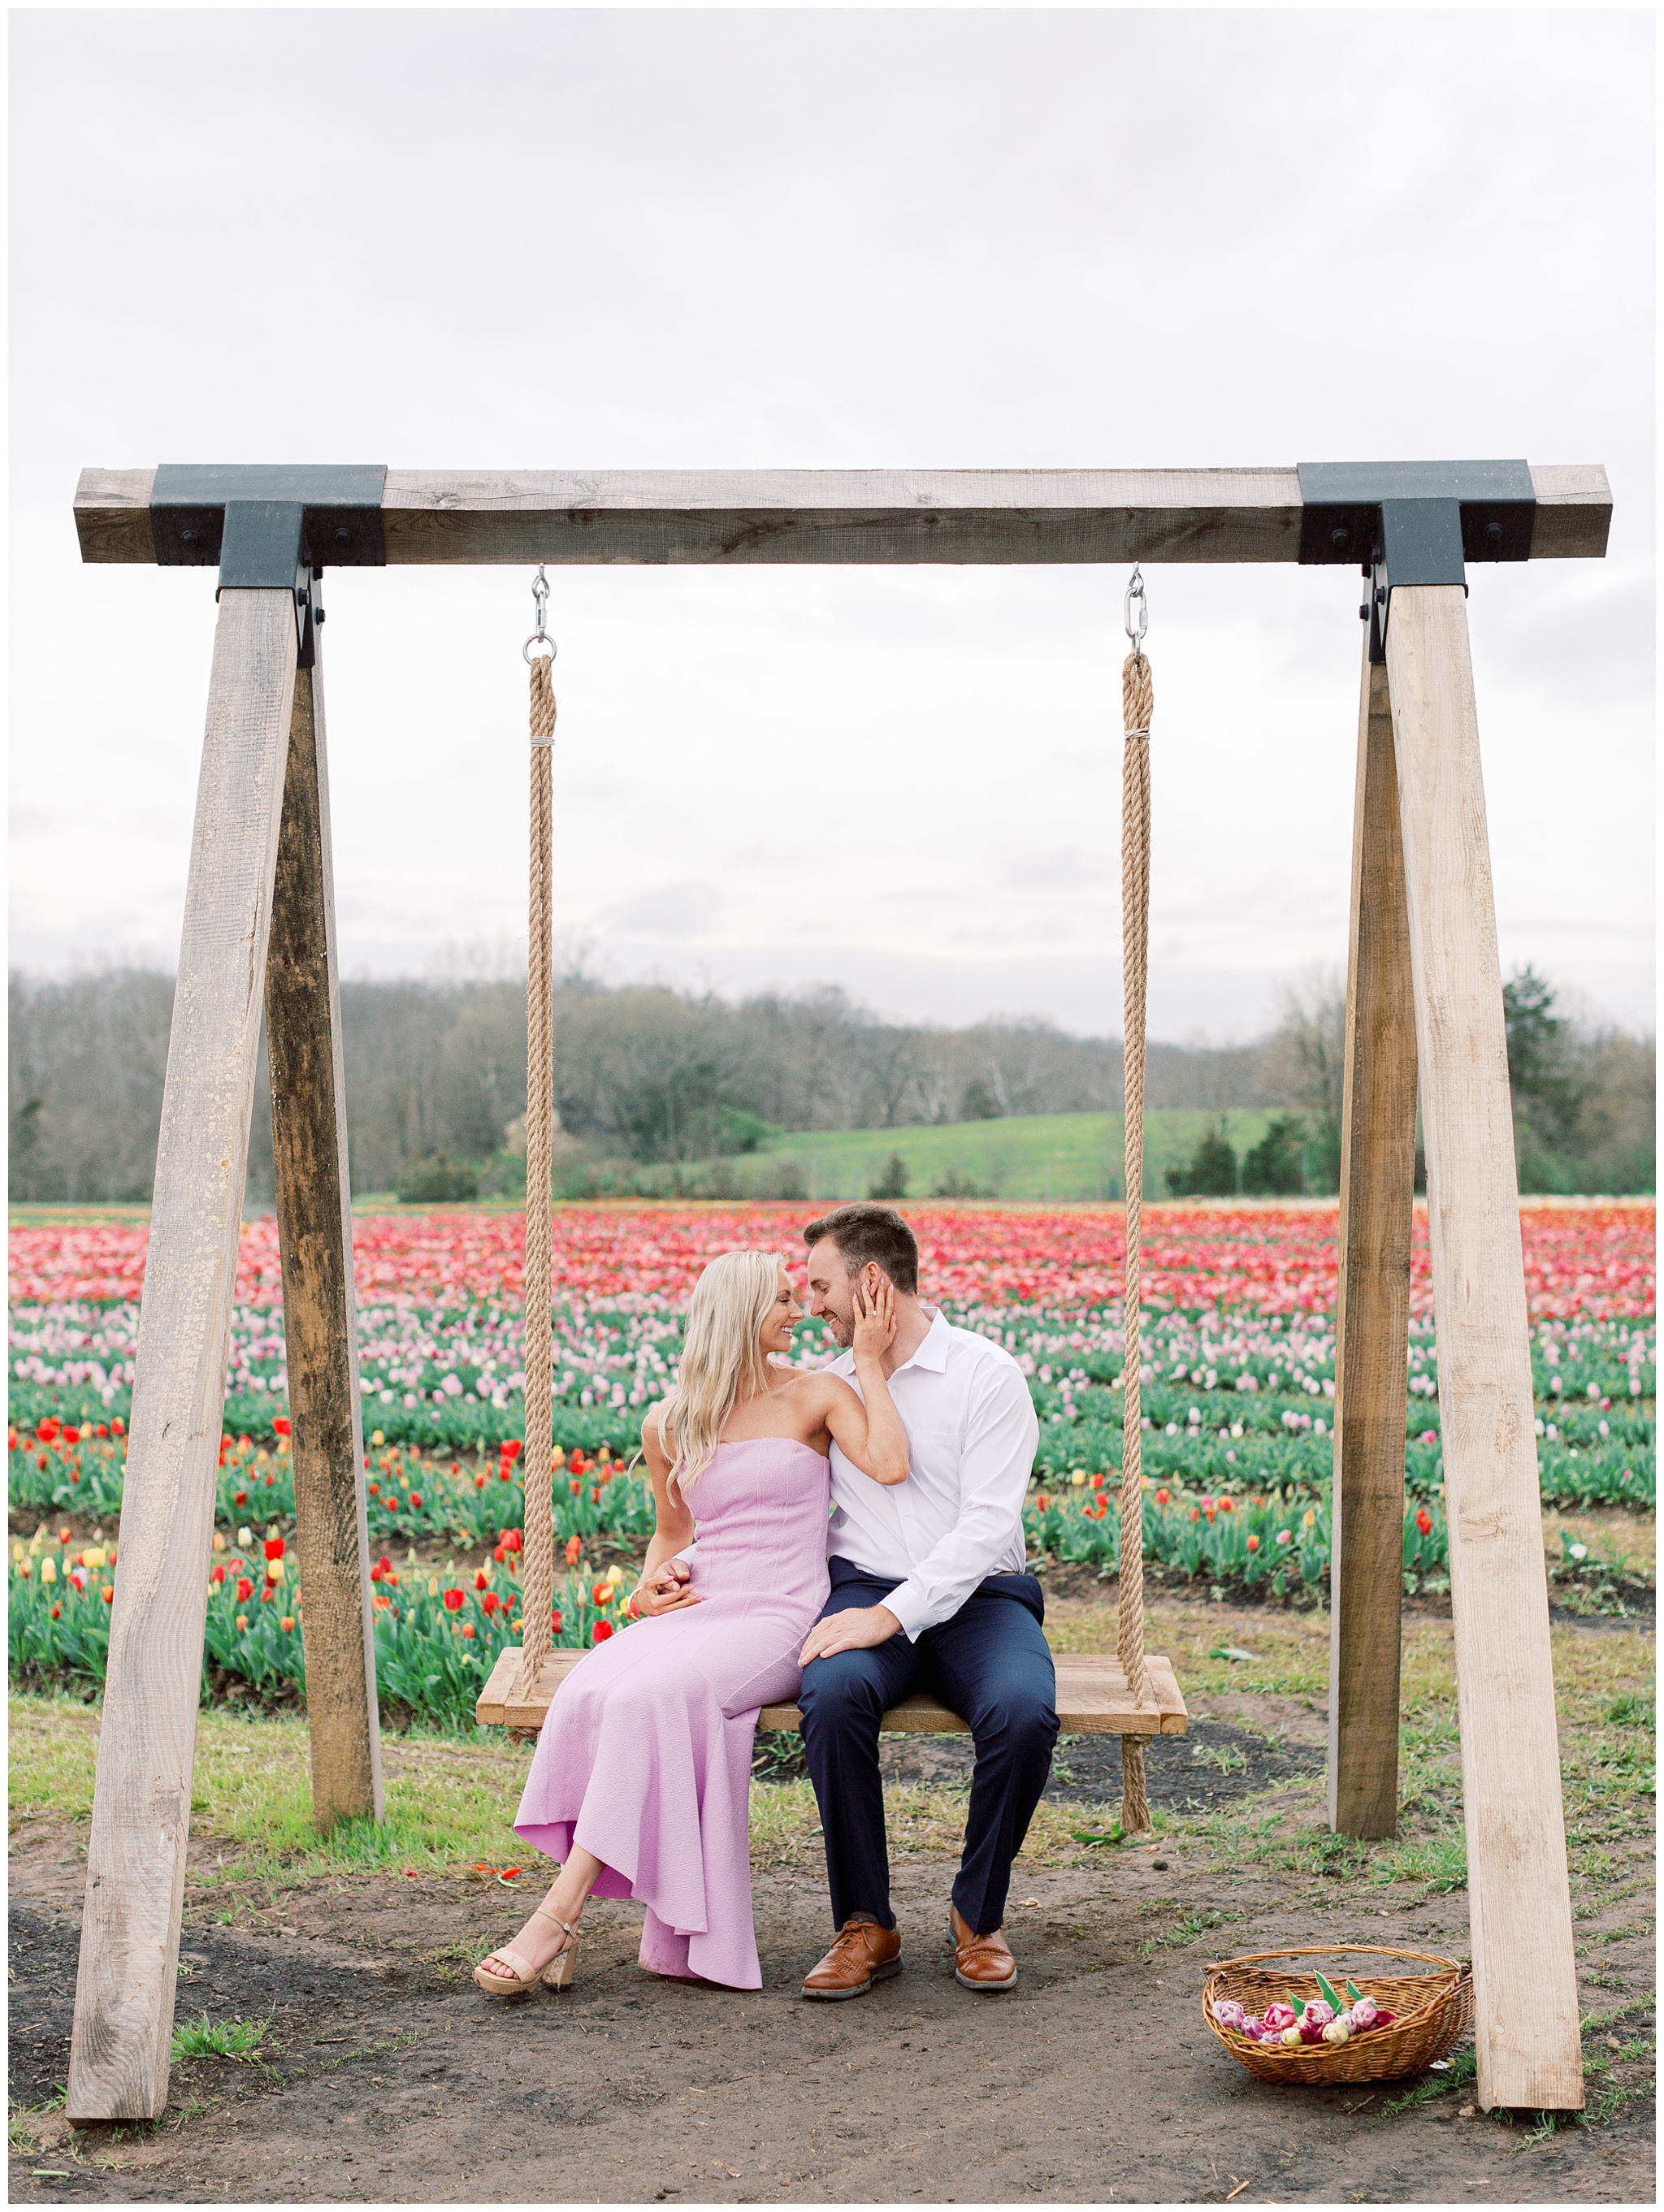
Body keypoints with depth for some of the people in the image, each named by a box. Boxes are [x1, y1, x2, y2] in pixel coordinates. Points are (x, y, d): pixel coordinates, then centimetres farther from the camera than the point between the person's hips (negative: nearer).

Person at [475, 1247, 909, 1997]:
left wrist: (869, 1360, -9)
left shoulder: (816, 1395, 3)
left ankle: (559, 1914, -27)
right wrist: (650, 1587, 7)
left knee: (651, 1696, -31)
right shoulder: (667, 1426, 13)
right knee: (589, 1692, -28)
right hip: (697, 1613, 4)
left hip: (780, 1620, -3)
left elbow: (889, 1467, -16)